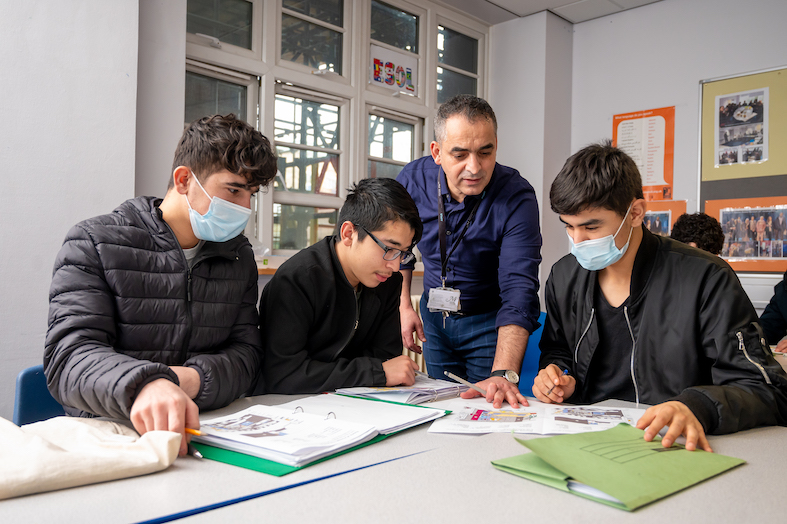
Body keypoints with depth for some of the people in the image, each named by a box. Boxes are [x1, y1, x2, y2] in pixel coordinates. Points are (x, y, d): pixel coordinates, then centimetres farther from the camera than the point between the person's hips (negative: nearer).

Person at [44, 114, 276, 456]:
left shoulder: (239, 256, 13)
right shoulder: (94, 242, -2)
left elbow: (246, 352, 6)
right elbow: (69, 356, -13)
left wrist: (192, 380, -18)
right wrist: (143, 385, -36)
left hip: (205, 435, 3)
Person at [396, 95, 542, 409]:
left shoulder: (517, 197, -26)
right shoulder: (414, 178, -15)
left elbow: (519, 291, -34)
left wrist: (503, 374, -45)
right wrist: (404, 306, -1)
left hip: (488, 321, -3)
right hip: (433, 316, 4)